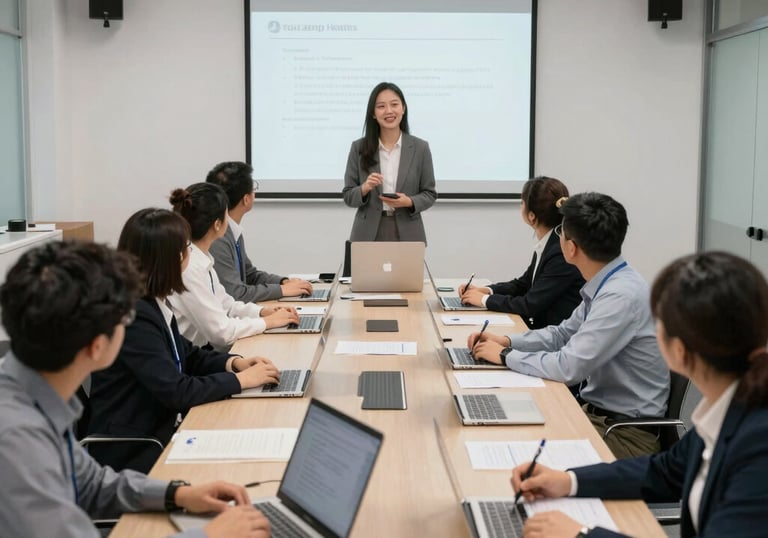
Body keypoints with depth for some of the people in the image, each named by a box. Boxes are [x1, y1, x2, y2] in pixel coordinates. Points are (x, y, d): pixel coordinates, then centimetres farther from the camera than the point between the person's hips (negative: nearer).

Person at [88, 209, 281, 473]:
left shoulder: (153, 303, 5)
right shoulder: (133, 316, -23)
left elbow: (186, 354, 18)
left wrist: (234, 362, 2)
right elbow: (176, 391, -25)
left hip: (161, 426, 8)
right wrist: (239, 379, -14)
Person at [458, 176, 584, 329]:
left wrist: (485, 299, -9)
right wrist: (485, 290, 2)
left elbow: (530, 305, -21)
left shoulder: (562, 253, -21)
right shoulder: (548, 245, 6)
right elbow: (522, 284, 17)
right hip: (541, 325, 8)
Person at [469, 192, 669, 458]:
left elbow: (568, 367, -26)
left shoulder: (622, 296, -25)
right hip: (596, 409, 8)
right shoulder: (605, 285, 2)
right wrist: (507, 341, 4)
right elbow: (564, 333, 17)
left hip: (626, 433, -8)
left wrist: (505, 355, -12)